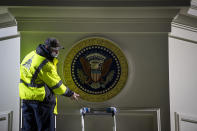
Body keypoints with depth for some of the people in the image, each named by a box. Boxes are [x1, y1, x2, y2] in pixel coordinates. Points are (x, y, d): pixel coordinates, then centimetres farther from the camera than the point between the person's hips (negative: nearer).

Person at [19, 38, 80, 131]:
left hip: (25, 97, 8)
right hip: (41, 99, -8)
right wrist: (70, 94, 1)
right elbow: (56, 84, -12)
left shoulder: (31, 54, 4)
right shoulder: (46, 65, -20)